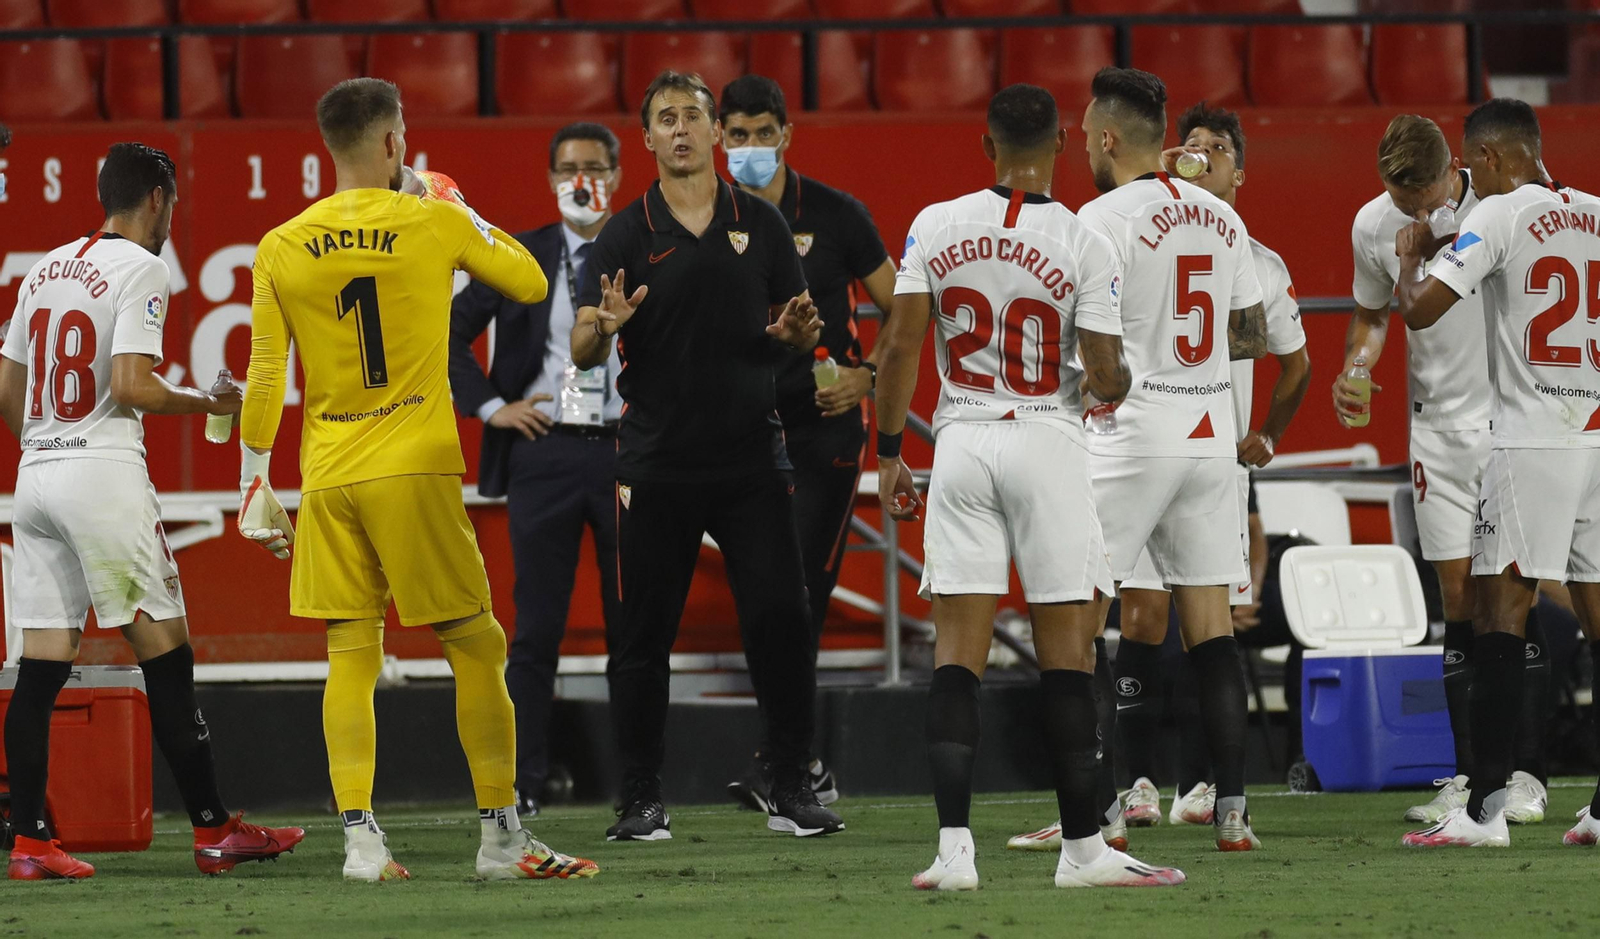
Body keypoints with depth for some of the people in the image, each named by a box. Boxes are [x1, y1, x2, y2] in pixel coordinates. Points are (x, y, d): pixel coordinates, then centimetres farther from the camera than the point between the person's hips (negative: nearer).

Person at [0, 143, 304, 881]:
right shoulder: (139, 267, -6)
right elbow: (131, 386, -16)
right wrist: (210, 403, -2)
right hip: (104, 473, -7)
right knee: (166, 657, -1)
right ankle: (213, 832, 2)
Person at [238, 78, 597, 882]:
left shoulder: (281, 249, 3)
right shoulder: (436, 223, -3)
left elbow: (264, 379, 3)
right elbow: (530, 282, 12)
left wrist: (256, 485, 10)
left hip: (327, 482, 3)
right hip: (414, 468, -3)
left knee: (351, 657, 6)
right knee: (475, 645, 4)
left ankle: (359, 836, -3)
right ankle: (502, 837, 2)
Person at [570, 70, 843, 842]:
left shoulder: (760, 224, 7)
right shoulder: (626, 236, 1)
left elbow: (795, 331, 13)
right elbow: (581, 352, -3)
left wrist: (797, 333, -11)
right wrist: (603, 327, -26)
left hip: (751, 459, 1)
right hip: (656, 466, -1)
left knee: (781, 620, -5)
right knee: (644, 635, 1)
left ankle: (792, 792, 4)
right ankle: (641, 800, 9)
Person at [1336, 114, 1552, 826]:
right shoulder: (1374, 225, -1)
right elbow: (1372, 312, 17)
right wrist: (1356, 366, -3)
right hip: (1439, 425, 3)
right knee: (1459, 600, 2)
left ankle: (1526, 774, -4)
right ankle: (1469, 776, 6)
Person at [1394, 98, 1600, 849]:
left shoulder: (1499, 217, -7)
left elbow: (1418, 310, -11)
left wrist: (1411, 254, 9)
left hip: (1531, 443, -6)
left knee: (1501, 611, -6)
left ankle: (1485, 808, -11)